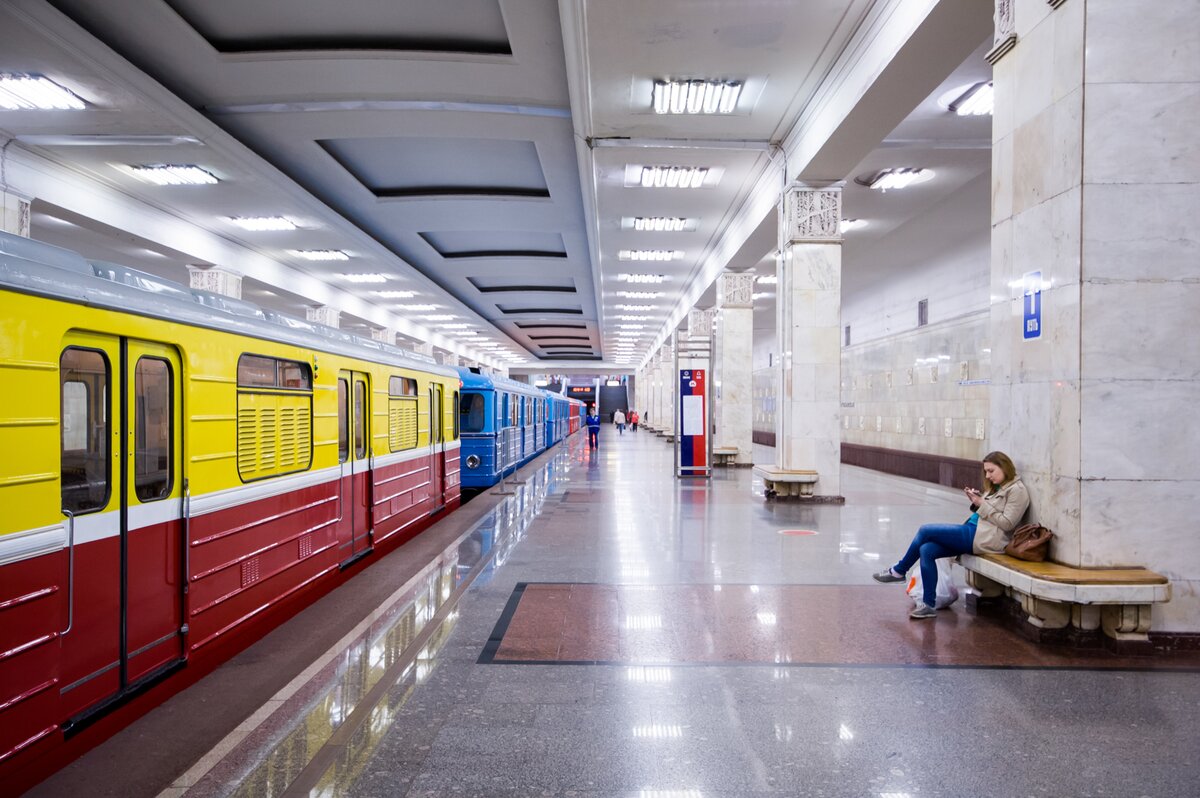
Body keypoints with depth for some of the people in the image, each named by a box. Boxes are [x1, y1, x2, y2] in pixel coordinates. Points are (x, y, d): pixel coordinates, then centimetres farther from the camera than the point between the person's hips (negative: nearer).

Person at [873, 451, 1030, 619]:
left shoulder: (1017, 490, -5)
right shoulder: (997, 487, 21)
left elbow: (1007, 523, -13)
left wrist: (982, 504, -14)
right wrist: (976, 503, 3)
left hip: (984, 538, -9)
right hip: (974, 532, 9)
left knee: (925, 530, -12)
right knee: (926, 550, -11)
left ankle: (899, 571, 7)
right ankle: (928, 605, -8)